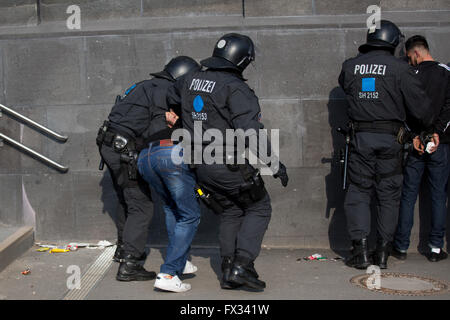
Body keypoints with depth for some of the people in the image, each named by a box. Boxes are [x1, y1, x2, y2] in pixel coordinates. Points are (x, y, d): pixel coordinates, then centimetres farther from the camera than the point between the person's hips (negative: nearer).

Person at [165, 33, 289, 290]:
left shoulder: (191, 81, 8)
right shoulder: (235, 88, -16)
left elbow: (172, 98, 30)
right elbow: (251, 131, -24)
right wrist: (274, 163, -18)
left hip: (202, 165, 7)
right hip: (231, 165, -7)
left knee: (230, 212, 20)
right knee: (259, 209, 8)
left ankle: (229, 271, 17)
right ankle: (242, 264, -4)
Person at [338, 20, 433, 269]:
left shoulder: (350, 66, 3)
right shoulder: (400, 68, -5)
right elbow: (419, 104, -3)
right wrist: (426, 125, 15)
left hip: (361, 137, 2)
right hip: (390, 137, -1)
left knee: (358, 192, 9)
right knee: (389, 195, 9)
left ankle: (360, 251, 1)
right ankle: (382, 253, 11)